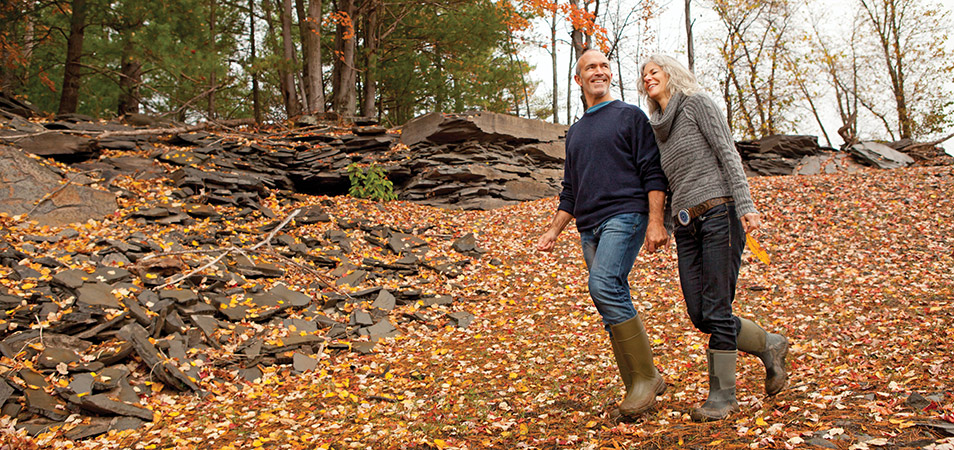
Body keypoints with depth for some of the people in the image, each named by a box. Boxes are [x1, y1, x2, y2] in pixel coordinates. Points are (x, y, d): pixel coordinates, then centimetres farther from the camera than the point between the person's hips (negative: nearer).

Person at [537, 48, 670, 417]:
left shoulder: (630, 116, 6)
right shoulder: (575, 132, 24)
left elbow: (652, 172, -3)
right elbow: (570, 192, 28)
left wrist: (655, 221, -14)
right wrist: (553, 231, 17)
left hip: (625, 216, -6)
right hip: (589, 227, 7)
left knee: (604, 286, -25)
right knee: (614, 304, 3)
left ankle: (645, 376, -16)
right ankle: (640, 387, 10)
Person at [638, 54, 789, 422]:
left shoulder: (697, 104, 3)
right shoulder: (658, 129, 22)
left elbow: (728, 154, -6)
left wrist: (745, 205, -16)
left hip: (719, 214, -7)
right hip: (686, 226, 7)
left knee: (716, 311, -9)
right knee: (700, 315, 1)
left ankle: (722, 395, 2)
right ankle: (770, 346, 22)